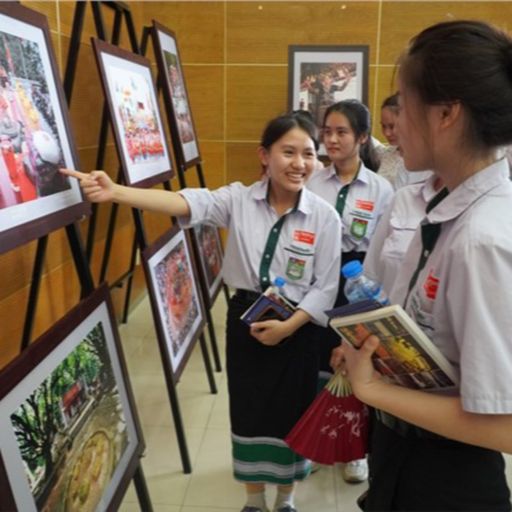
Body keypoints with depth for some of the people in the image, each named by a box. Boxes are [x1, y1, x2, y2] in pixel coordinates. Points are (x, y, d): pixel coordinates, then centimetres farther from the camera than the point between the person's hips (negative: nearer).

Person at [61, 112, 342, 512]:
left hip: (297, 327, -1)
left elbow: (325, 288, -7)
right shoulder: (239, 199, -8)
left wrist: (288, 327, -17)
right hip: (245, 318, 1)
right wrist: (115, 192, -39)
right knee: (248, 413, 14)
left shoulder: (325, 216, -10)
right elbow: (185, 203, -25)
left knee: (289, 415, 14)